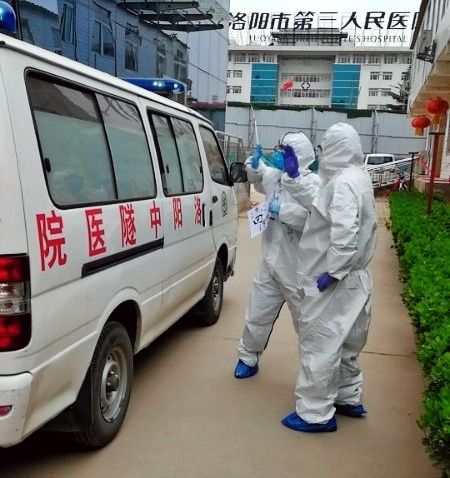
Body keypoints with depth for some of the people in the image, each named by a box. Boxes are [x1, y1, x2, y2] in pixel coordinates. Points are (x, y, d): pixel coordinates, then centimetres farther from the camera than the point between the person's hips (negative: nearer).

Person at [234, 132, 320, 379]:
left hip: (298, 269, -7)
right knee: (257, 316, 20)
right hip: (270, 263, 7)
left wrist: (281, 210, -28)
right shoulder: (274, 176, 2)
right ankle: (248, 358, 41)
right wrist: (254, 164, 5)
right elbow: (257, 179, 25)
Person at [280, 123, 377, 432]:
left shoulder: (344, 182, -20)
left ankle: (316, 414, 9)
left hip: (334, 280, -10)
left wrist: (333, 272, -26)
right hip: (351, 277, 10)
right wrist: (293, 179, 16)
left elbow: (345, 232, -29)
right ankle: (349, 399, 34)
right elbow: (318, 205, 17)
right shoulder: (355, 178, 12)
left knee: (320, 343, -1)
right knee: (343, 342, 21)